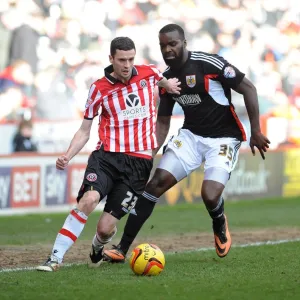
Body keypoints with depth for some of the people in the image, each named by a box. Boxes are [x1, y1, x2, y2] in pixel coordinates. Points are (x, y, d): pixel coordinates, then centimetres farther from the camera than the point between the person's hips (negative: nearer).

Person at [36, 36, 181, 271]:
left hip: (139, 162, 0)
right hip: (107, 156, 0)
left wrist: (168, 85, 8)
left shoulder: (149, 74, 4)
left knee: (105, 227, -8)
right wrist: (68, 156, -9)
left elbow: (168, 83, 31)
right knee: (88, 200, -30)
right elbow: (84, 131, 7)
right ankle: (55, 259, -26)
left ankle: (98, 249, 29)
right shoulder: (99, 89, 2)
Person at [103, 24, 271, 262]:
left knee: (210, 196, -22)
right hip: (191, 135, 5)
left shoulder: (208, 64, -17)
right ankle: (122, 248, -8)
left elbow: (249, 89, -12)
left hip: (223, 139, -5)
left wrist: (256, 132, -13)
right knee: (157, 182, -11)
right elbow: (163, 122, 12)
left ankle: (220, 225, 18)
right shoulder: (166, 79, 3)